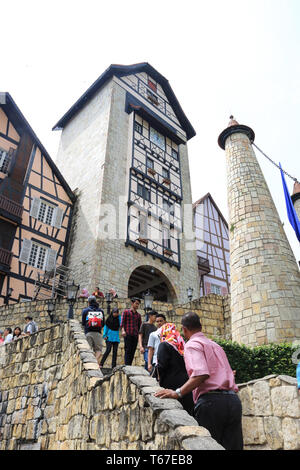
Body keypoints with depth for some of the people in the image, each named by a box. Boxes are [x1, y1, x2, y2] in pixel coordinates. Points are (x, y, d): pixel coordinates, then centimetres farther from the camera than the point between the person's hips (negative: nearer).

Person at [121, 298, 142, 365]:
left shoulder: (138, 315, 19)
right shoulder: (126, 312, 7)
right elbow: (122, 322, -3)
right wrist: (123, 330, -18)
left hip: (135, 336, 4)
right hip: (128, 334, -4)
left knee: (132, 352, 3)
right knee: (128, 350, -8)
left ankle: (129, 365, 7)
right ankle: (127, 365, -7)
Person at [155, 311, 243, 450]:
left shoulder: (192, 344, -2)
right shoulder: (216, 345, 24)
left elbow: (201, 374, -19)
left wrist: (177, 393, -20)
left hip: (211, 401, -8)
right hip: (233, 400, 8)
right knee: (233, 447, 7)